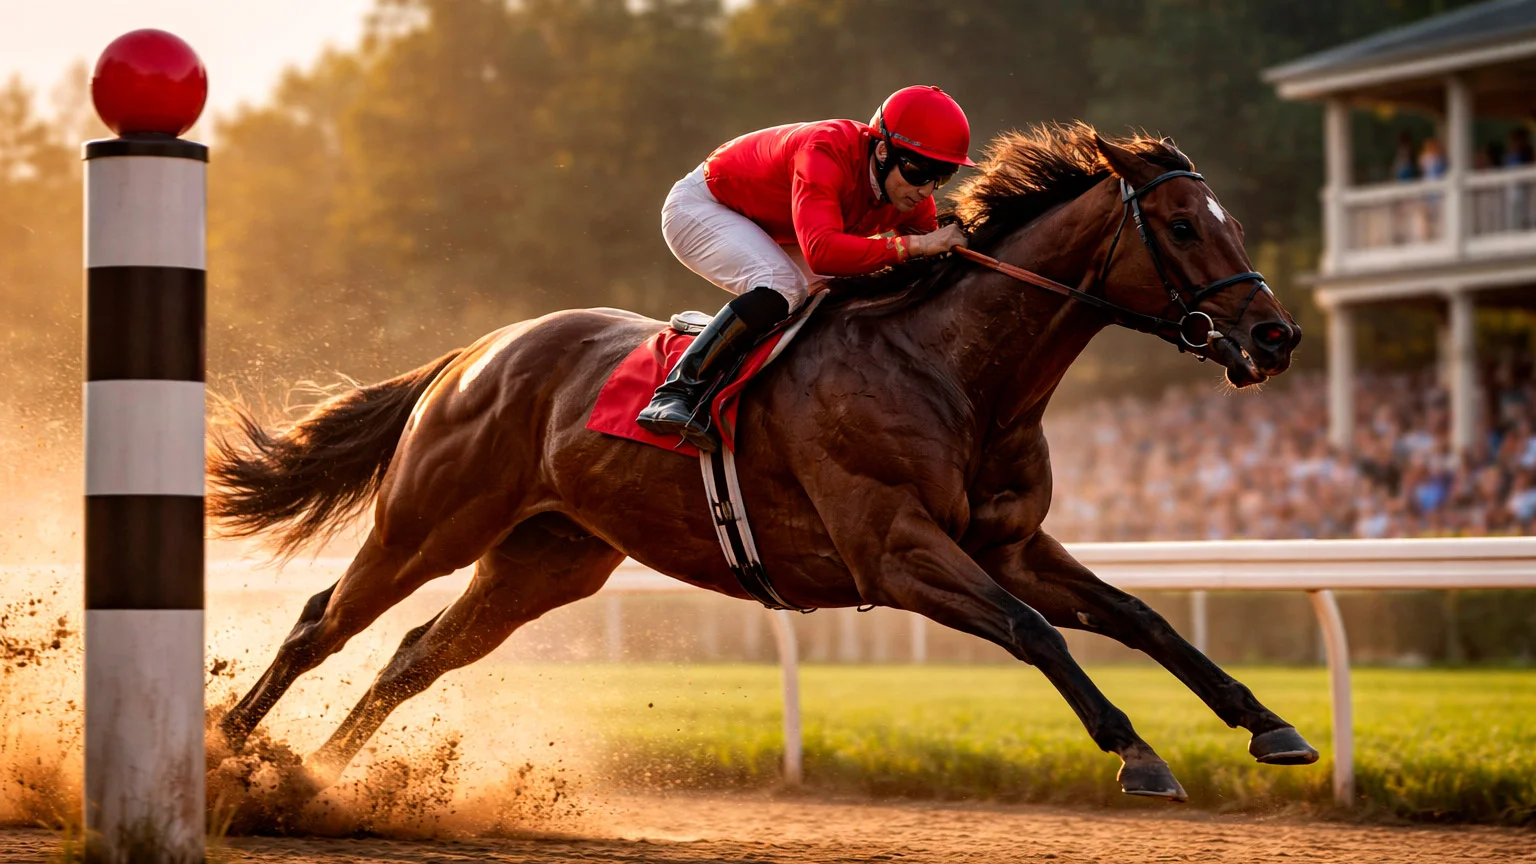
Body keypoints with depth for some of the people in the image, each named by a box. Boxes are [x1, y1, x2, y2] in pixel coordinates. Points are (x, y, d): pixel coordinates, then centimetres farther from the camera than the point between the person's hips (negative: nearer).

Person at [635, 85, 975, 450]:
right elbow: (821, 250, -53)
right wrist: (914, 244, -54)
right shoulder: (825, 153, -39)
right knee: (782, 288, -32)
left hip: (768, 234, 8)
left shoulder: (913, 195, -15)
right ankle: (675, 395, -30)